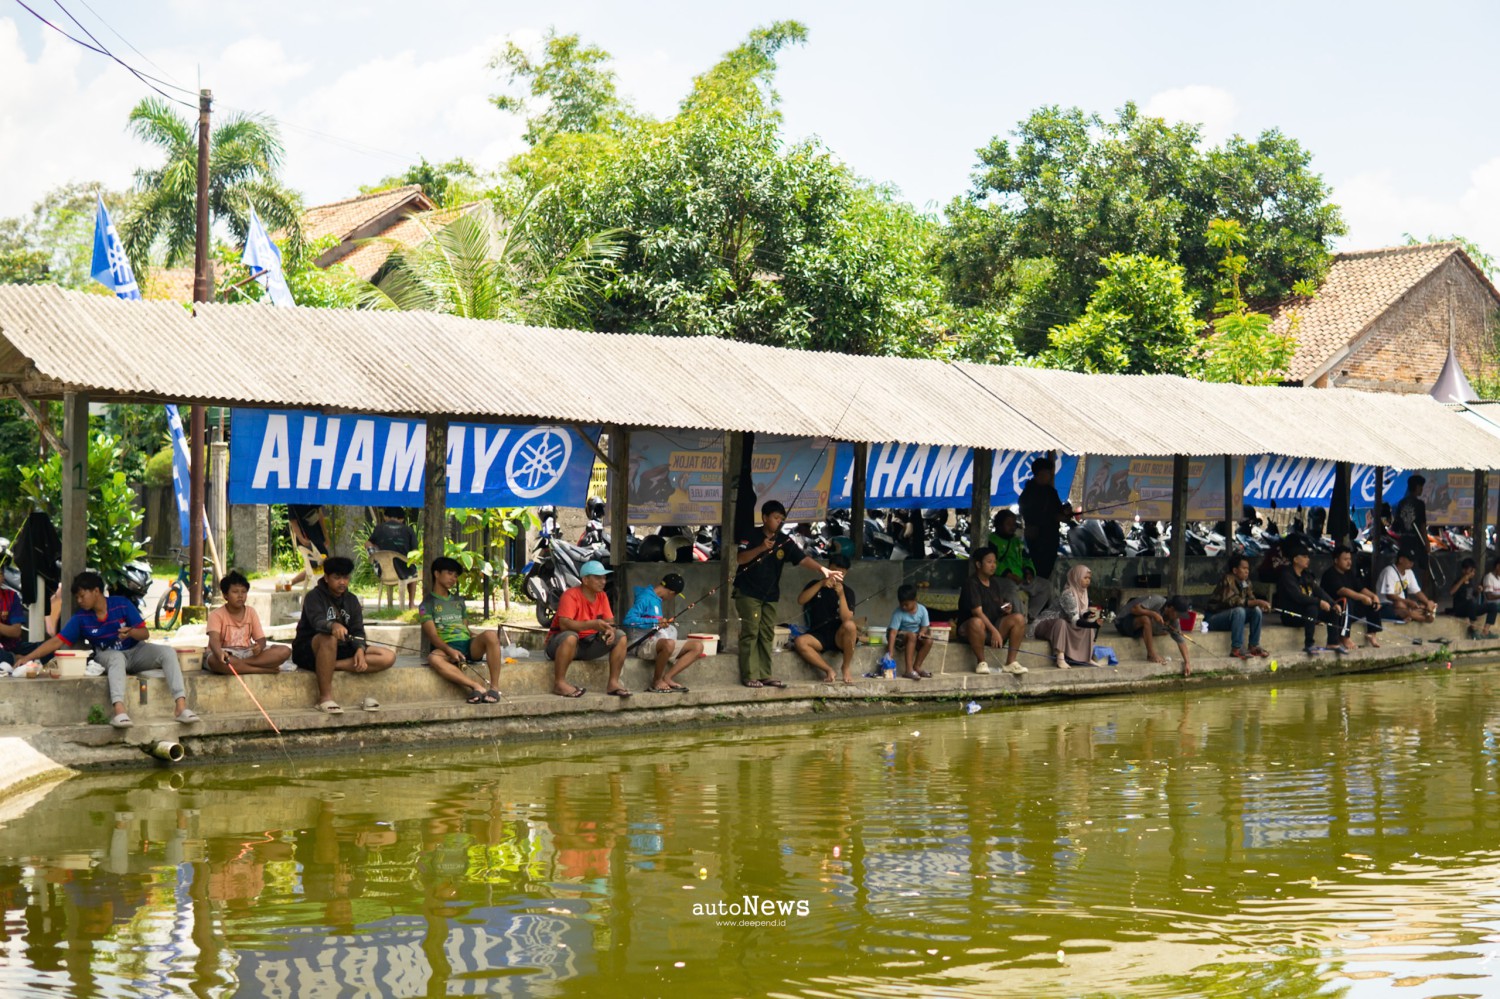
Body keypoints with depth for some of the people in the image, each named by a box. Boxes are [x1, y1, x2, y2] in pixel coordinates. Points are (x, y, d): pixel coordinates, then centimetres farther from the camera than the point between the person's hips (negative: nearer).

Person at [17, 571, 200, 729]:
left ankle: (181, 706, -39)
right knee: (116, 658, -39)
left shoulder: (122, 605, -9)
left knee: (167, 652, -26)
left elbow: (144, 633, -7)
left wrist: (131, 632, -30)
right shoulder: (80, 618, -5)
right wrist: (28, 657, -14)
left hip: (135, 651, 1)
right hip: (107, 656, -1)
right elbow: (57, 641, -6)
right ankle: (119, 711, -58)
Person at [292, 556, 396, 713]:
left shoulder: (351, 600, 10)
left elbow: (358, 631, -1)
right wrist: (333, 626, -52)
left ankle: (330, 666, -24)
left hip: (341, 650, 6)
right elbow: (317, 621, -29)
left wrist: (360, 650, -23)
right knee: (329, 638, -42)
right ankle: (325, 697, -37)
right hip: (309, 651, -6)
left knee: (388, 657, -14)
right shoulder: (314, 597, -8)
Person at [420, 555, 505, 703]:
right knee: (434, 658, -40)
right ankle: (477, 686, -44)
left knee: (491, 635, -29)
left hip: (469, 645, 4)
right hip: (446, 648, -4)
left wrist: (478, 637, -1)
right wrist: (450, 650, -22)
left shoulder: (459, 601, 26)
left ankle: (494, 687, -30)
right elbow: (432, 635, -3)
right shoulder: (427, 604, 9)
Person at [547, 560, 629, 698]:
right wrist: (592, 624, -41)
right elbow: (564, 624, -30)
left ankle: (613, 683, -8)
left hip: (587, 644, 7)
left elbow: (610, 622, 1)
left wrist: (611, 630, -25)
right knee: (570, 637, -41)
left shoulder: (602, 596, 3)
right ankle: (559, 683, -33)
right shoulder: (571, 595, -18)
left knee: (620, 636, -7)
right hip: (560, 642, -7)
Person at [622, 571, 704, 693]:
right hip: (644, 643, -9)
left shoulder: (658, 600, 19)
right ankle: (656, 682, -20)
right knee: (668, 643, -41)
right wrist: (656, 622, -24)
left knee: (697, 646, -4)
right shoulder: (645, 598, -9)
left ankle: (667, 677, -13)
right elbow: (629, 619, -22)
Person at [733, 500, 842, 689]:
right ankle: (749, 676, -7)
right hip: (748, 593, -5)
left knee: (767, 635, 6)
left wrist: (822, 569, -27)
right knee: (750, 633, -8)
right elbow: (740, 559, -18)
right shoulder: (752, 536, -8)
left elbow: (803, 558, -10)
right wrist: (761, 548, -30)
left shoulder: (784, 542, 2)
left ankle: (764, 675, 10)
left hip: (770, 596, 5)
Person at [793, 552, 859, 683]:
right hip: (818, 635, 1)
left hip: (839, 637, -1)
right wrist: (821, 584, -16)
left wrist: (841, 594, -20)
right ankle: (828, 670, -17)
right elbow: (800, 600, -10)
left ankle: (847, 667, -16)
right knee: (800, 642, -32)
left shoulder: (848, 592, 3)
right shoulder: (815, 585, 10)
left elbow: (847, 619, -12)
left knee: (850, 626, -36)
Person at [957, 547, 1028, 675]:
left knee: (1019, 618, -16)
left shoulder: (995, 584, 12)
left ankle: (1011, 662, -16)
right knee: (977, 622, -42)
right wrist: (994, 631, -30)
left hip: (994, 625, 7)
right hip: (968, 629, -7)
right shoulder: (972, 584, -12)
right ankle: (981, 662, -22)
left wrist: (1006, 610, -8)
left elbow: (1000, 609, 17)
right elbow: (977, 612, -21)